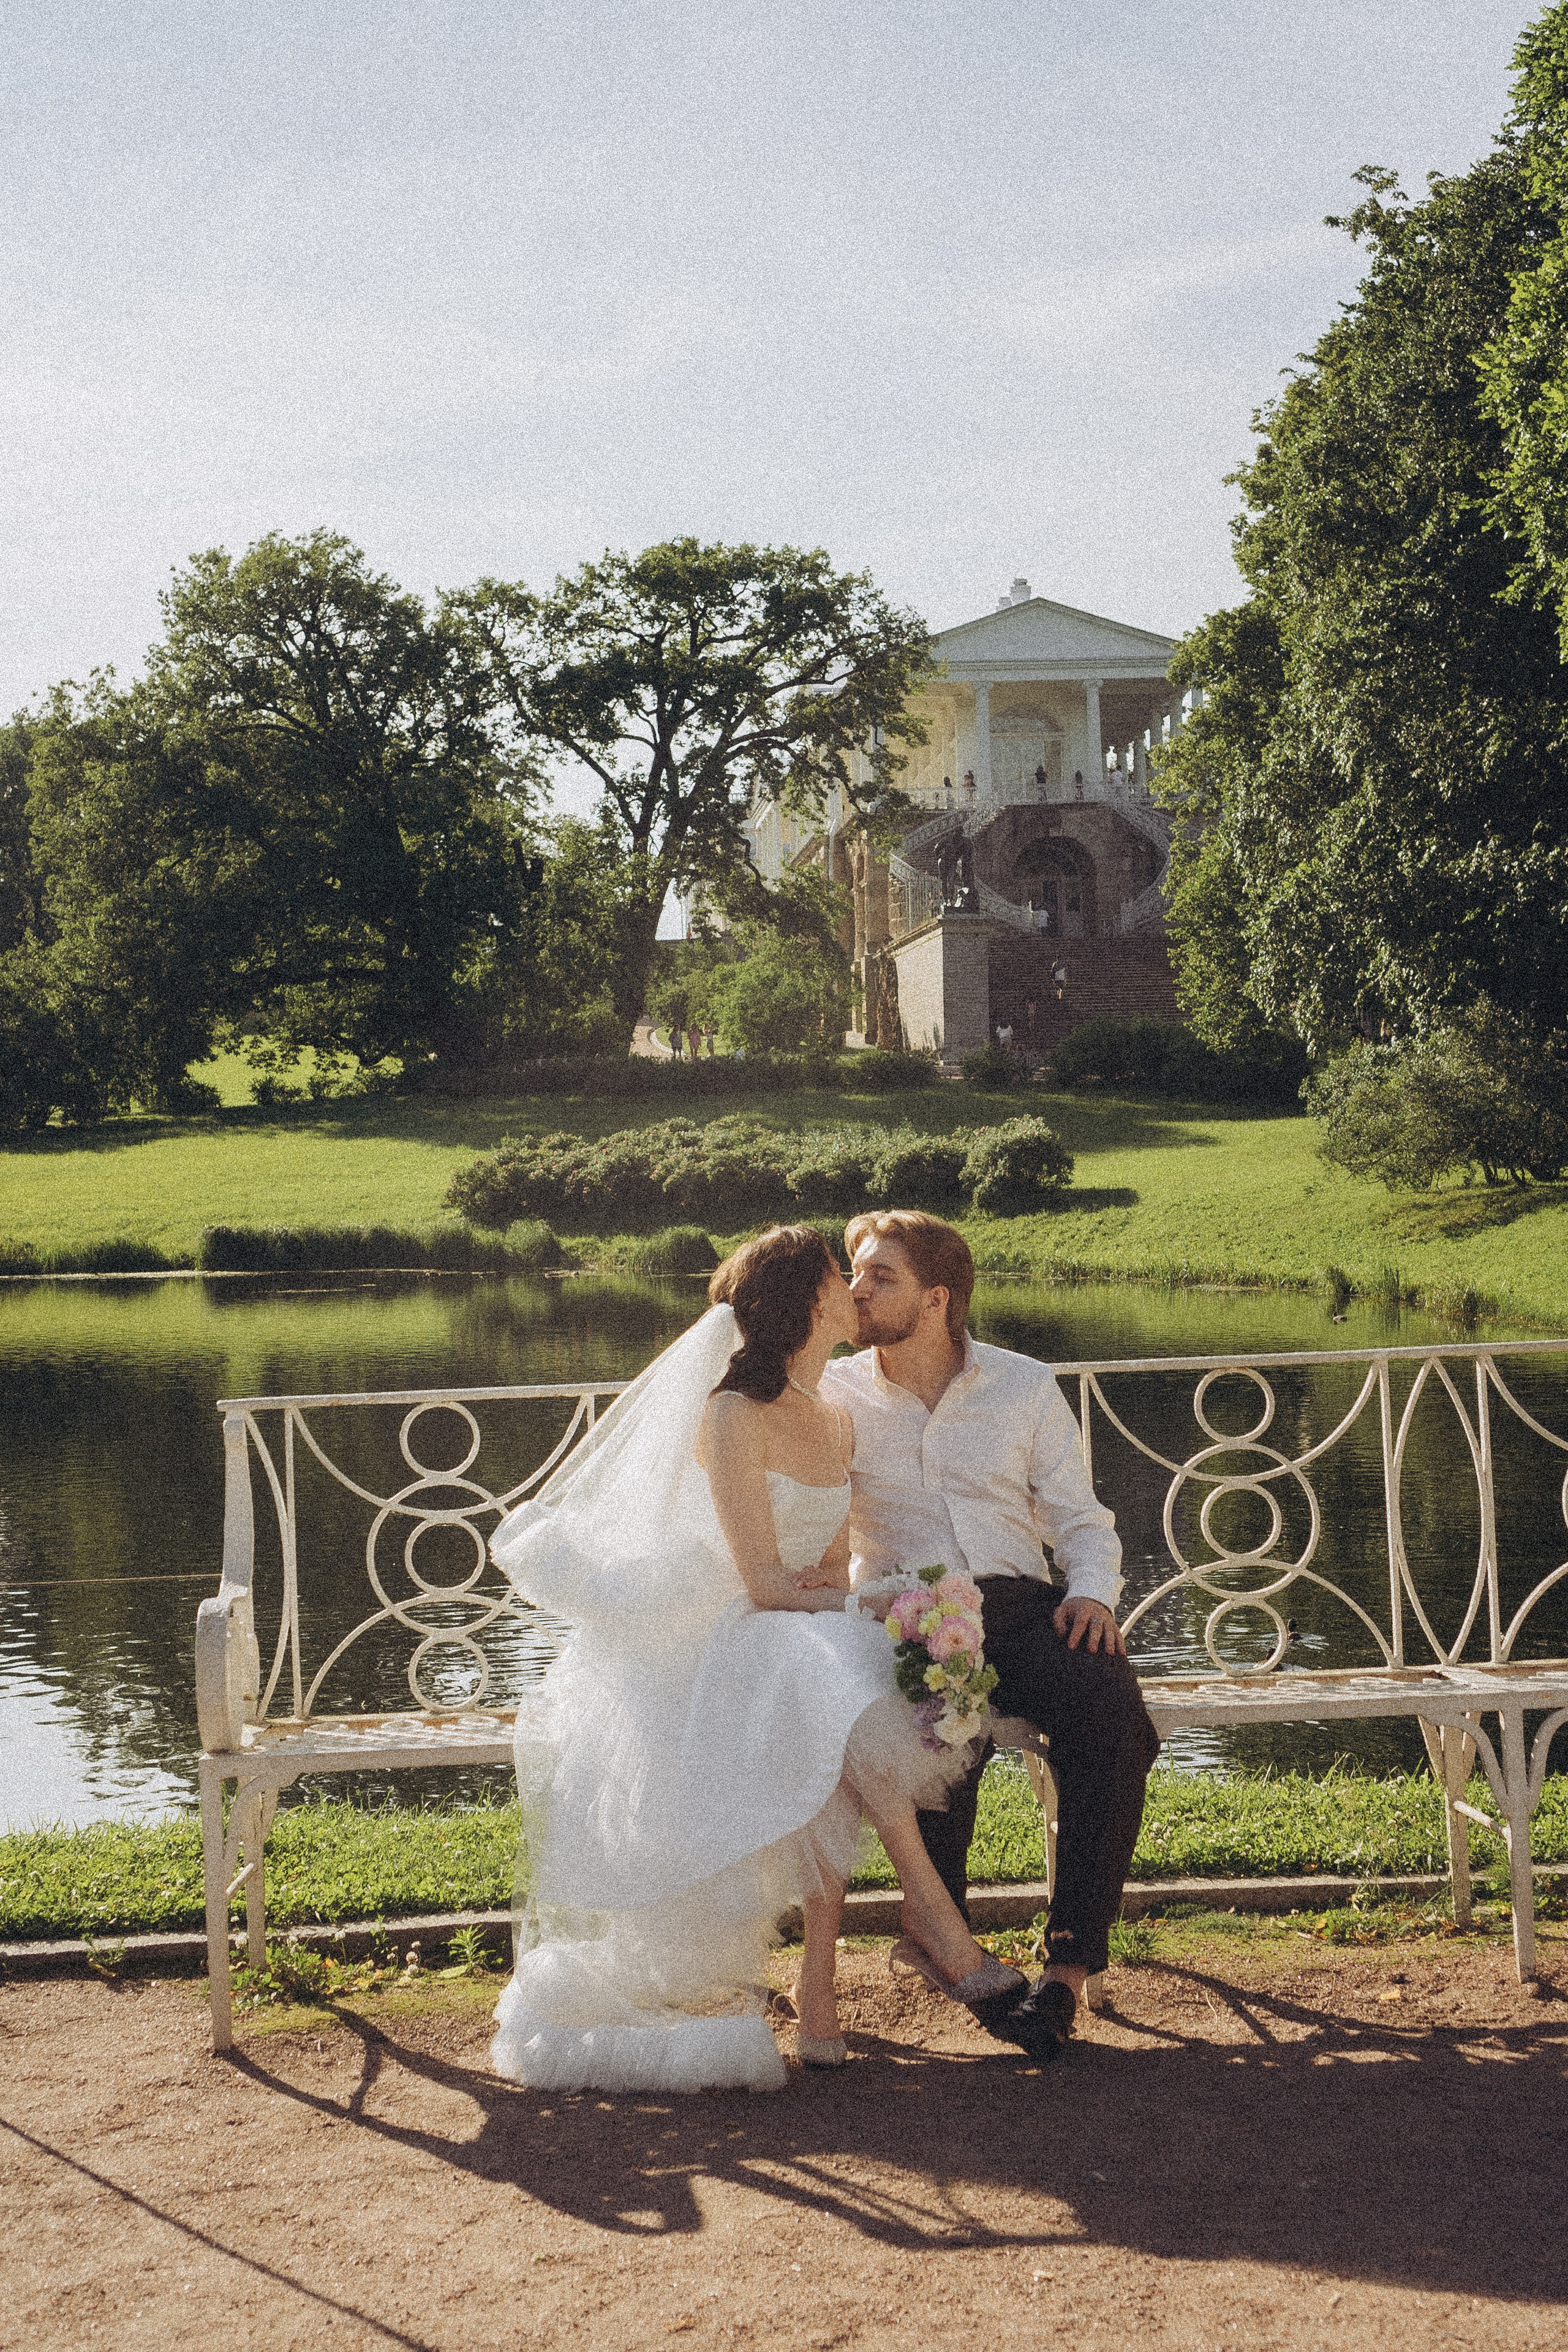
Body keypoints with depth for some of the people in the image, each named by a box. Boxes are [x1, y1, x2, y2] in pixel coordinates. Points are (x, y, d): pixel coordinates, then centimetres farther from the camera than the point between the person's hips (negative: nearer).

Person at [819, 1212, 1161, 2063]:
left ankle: (1071, 1962, -26)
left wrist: (1091, 1592, -6)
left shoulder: (1026, 1388, 12)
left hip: (1018, 1603, 1)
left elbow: (1081, 1521, 14)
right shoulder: (830, 1397, 11)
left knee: (1112, 1710, -31)